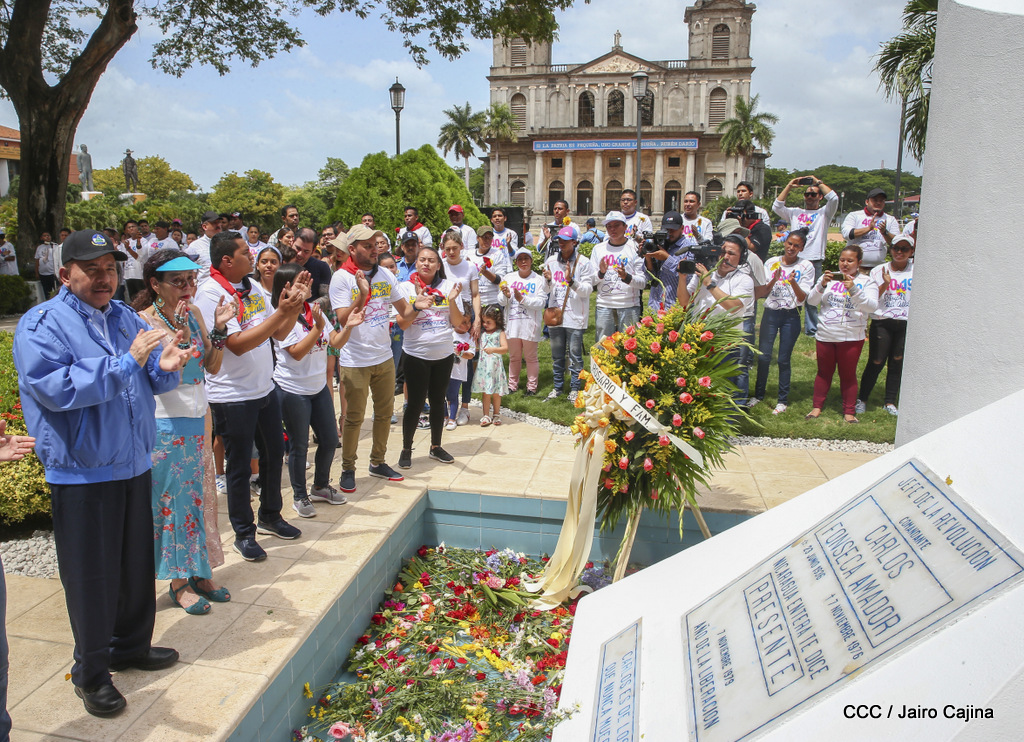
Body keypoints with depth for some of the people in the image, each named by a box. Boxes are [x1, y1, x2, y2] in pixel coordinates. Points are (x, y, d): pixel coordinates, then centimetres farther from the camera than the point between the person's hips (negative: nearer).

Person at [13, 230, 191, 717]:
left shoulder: (124, 317, 9)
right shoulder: (41, 325, -10)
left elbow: (150, 381, 13)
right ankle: (91, 673, 23)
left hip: (133, 463, 6)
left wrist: (164, 366, -12)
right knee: (91, 574, 5)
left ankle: (132, 645, 37)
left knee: (137, 563, 17)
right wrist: (127, 362, -28)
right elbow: (56, 389, -23)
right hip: (81, 472, -6)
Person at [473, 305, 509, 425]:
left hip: (495, 366, -3)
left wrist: (493, 349, -29)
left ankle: (496, 414, 21)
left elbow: (505, 348, -14)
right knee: (485, 392, 3)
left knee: (496, 392, 6)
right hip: (483, 366, 3)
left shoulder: (500, 333, -3)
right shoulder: (482, 332, 9)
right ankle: (486, 416, 10)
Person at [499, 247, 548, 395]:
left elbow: (541, 302, -13)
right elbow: (501, 302, 4)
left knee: (531, 357, 7)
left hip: (530, 325, -3)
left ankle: (531, 386, 19)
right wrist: (506, 295, -18)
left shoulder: (539, 280, -3)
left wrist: (523, 299, -22)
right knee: (514, 357, 15)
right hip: (512, 324, 3)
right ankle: (512, 384, 27)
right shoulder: (509, 278, 7)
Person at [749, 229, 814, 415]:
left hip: (791, 316, -2)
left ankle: (783, 400, 13)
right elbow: (762, 293, 1)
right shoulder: (771, 263, 4)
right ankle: (758, 394, 20)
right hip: (770, 313, 2)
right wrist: (774, 280, -16)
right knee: (763, 356, 3)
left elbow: (802, 298, -7)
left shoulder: (806, 266, -1)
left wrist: (793, 282, -25)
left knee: (784, 359, 1)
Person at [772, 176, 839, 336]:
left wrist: (818, 182, 0)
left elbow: (834, 198, -7)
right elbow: (777, 206, 6)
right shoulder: (795, 212, 19)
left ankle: (812, 329, 7)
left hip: (814, 261, -2)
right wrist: (789, 186, 4)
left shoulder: (824, 213, 11)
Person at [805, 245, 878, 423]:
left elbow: (872, 306, -13)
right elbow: (811, 301, 1)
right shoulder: (830, 278, 7)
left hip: (851, 337, -2)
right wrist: (822, 285, -16)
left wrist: (854, 290, -25)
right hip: (825, 334, 2)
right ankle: (817, 407, 21)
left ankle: (849, 411, 14)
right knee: (824, 372, 12)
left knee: (848, 374, 6)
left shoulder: (866, 282, 2)